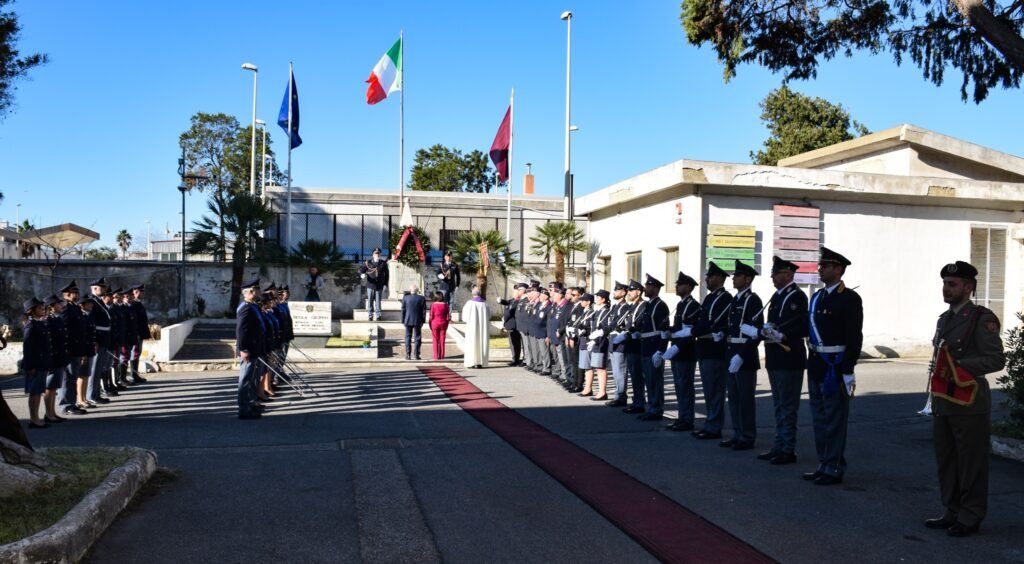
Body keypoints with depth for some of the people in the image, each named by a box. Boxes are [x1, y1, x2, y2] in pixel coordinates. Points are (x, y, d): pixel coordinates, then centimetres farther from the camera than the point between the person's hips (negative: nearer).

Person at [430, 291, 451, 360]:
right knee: (442, 341, 8)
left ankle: (436, 357, 6)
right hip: (443, 323, 2)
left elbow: (431, 316, -7)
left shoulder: (433, 305, -9)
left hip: (435, 323, -2)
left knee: (435, 341, 6)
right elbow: (448, 316, 0)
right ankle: (442, 356, 10)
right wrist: (446, 325, 10)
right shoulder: (445, 305, -2)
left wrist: (430, 326, 2)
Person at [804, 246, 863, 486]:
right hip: (816, 364, 8)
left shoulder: (850, 298, -10)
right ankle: (824, 464, 25)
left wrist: (848, 372, -17)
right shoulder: (817, 297, 13)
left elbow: (854, 337, -14)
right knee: (819, 418, 15)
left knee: (834, 419, 0)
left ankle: (834, 469, 10)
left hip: (835, 365, -8)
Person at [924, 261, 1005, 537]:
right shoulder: (944, 319, 15)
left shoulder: (982, 319, -9)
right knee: (945, 461, 13)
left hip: (969, 403, -8)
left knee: (971, 463, 1)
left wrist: (960, 367, -21)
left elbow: (996, 359, -14)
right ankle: (952, 513, 24)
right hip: (943, 402, 8)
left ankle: (970, 518, 11)